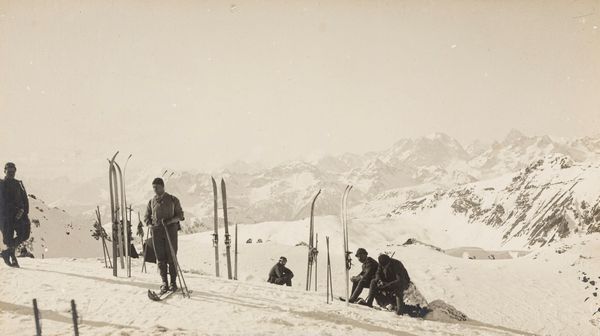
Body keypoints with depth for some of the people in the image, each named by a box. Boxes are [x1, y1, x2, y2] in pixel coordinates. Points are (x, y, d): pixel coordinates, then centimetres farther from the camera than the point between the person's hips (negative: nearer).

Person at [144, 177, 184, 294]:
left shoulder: (173, 200, 6)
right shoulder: (151, 202, 14)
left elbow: (180, 215, 6)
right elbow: (146, 217, 18)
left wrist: (170, 220, -13)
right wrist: (150, 224, -3)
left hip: (170, 230, -2)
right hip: (157, 232, 2)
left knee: (172, 257, -3)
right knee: (160, 258, 0)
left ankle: (173, 282, 5)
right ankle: (164, 283, 5)